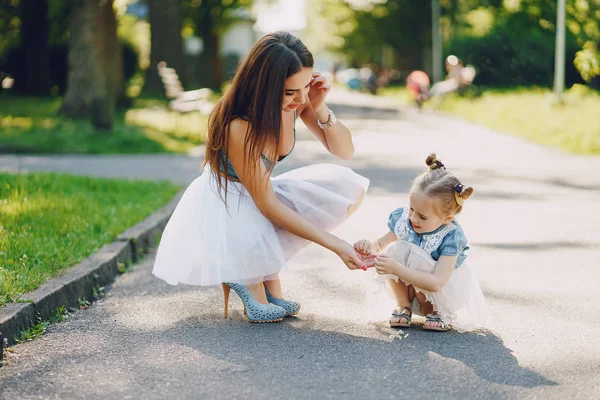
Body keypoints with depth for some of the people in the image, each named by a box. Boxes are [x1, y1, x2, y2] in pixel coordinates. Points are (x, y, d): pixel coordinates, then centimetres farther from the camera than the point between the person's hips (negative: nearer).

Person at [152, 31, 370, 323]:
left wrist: (320, 109, -24)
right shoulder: (238, 126, -31)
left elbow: (345, 151, -4)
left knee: (348, 186, -16)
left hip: (262, 193, 7)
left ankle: (266, 270, -10)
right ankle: (245, 274, 0)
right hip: (222, 203, -7)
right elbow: (267, 205, -27)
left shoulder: (298, 100, -14)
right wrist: (334, 244, -29)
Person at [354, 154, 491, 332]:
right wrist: (370, 246, -25)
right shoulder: (402, 218, -17)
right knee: (395, 250, -23)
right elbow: (382, 243, 1)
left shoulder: (451, 238, -33)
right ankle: (404, 307, -5)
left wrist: (396, 269, -48)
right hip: (411, 288, 5)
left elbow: (437, 282, -41)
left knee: (417, 260, -33)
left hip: (445, 292, -4)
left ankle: (436, 312, -6)